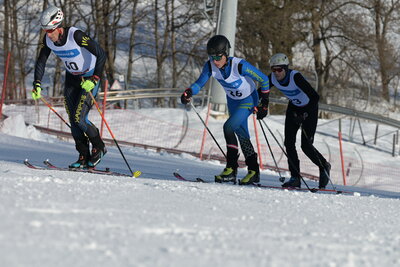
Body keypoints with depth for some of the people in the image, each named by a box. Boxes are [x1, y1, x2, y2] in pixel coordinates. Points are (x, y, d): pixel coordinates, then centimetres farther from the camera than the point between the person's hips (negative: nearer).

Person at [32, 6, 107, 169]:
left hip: (90, 78, -6)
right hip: (72, 78, 6)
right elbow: (41, 62, 1)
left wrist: (94, 80, -33)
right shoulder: (48, 39, -13)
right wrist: (37, 85, -9)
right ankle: (84, 157, 10)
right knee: (73, 120, 0)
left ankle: (99, 147, 10)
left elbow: (101, 54, -28)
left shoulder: (76, 36, -31)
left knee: (80, 118, -13)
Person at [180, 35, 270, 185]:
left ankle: (231, 169, -19)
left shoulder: (240, 65, -33)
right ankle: (253, 172, 23)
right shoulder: (210, 66, -19)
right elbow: (200, 83, -11)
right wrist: (189, 92, -32)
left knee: (228, 127, -23)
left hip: (248, 100, -7)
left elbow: (263, 79, -22)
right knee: (242, 135, 12)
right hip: (232, 101, 7)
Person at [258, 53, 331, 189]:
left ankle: (324, 167, 16)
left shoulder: (295, 77, -33)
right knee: (289, 143, -7)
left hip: (309, 109, -6)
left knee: (306, 145, -10)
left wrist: (304, 115, -40)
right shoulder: (272, 78, -16)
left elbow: (315, 97, -36)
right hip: (294, 108, 6)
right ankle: (295, 178, 0)